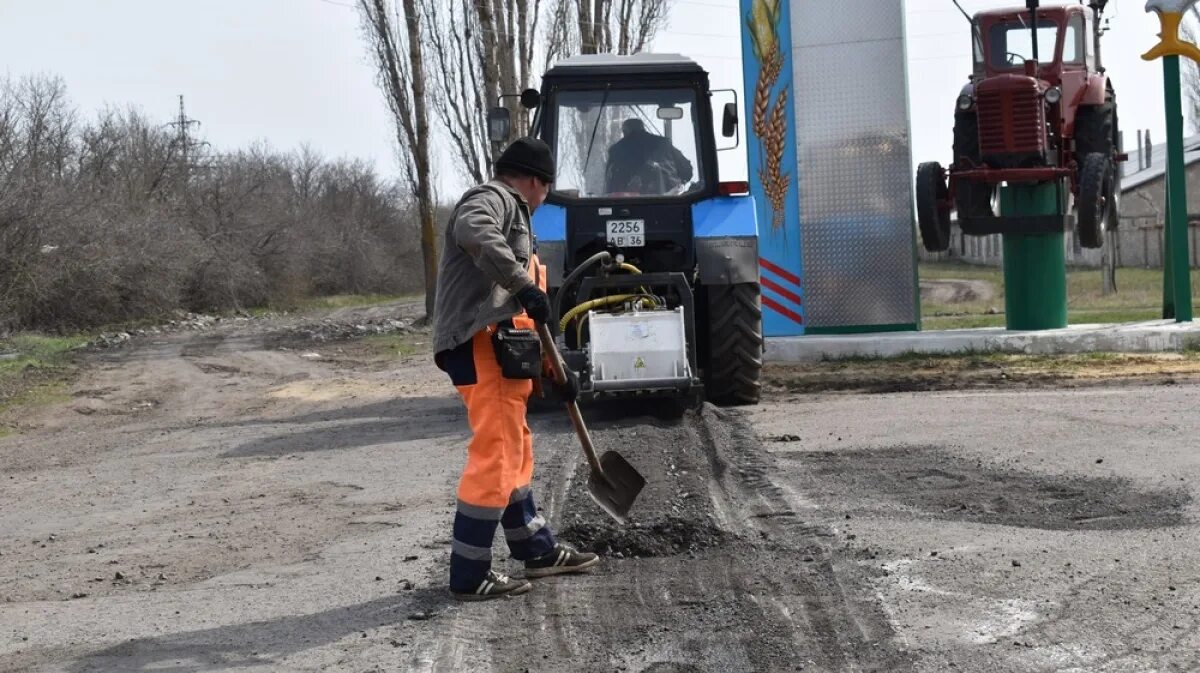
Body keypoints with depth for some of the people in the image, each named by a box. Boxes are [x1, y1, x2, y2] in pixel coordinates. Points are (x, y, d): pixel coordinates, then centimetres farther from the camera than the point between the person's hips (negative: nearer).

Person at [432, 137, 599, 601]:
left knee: (515, 452, 20)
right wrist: (523, 285, -29)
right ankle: (469, 575, -8)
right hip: (480, 345, -11)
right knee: (494, 456, -11)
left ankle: (537, 551, 33)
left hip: (501, 348, 11)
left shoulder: (511, 216, 30)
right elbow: (473, 231, -30)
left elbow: (522, 314, 31)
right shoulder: (493, 199, -2)